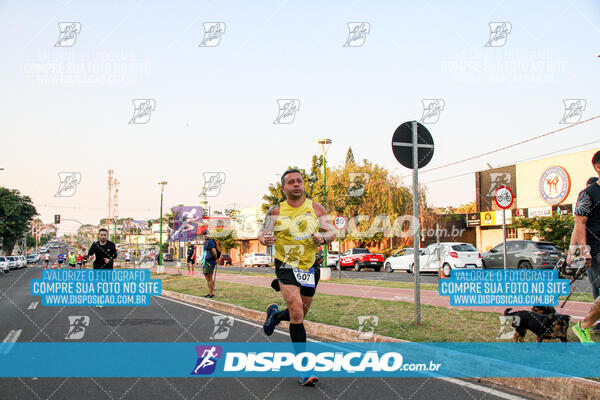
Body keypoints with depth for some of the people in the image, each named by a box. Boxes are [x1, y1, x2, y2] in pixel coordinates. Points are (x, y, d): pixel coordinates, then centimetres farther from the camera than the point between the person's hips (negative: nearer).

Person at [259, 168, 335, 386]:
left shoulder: (315, 208, 1)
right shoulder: (275, 212, -2)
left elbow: (332, 232, 3)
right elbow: (262, 233, 3)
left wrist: (324, 237, -20)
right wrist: (265, 239, -21)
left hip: (309, 268, 3)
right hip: (286, 267, -3)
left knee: (301, 313, 14)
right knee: (297, 312, -18)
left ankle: (275, 315, 49)